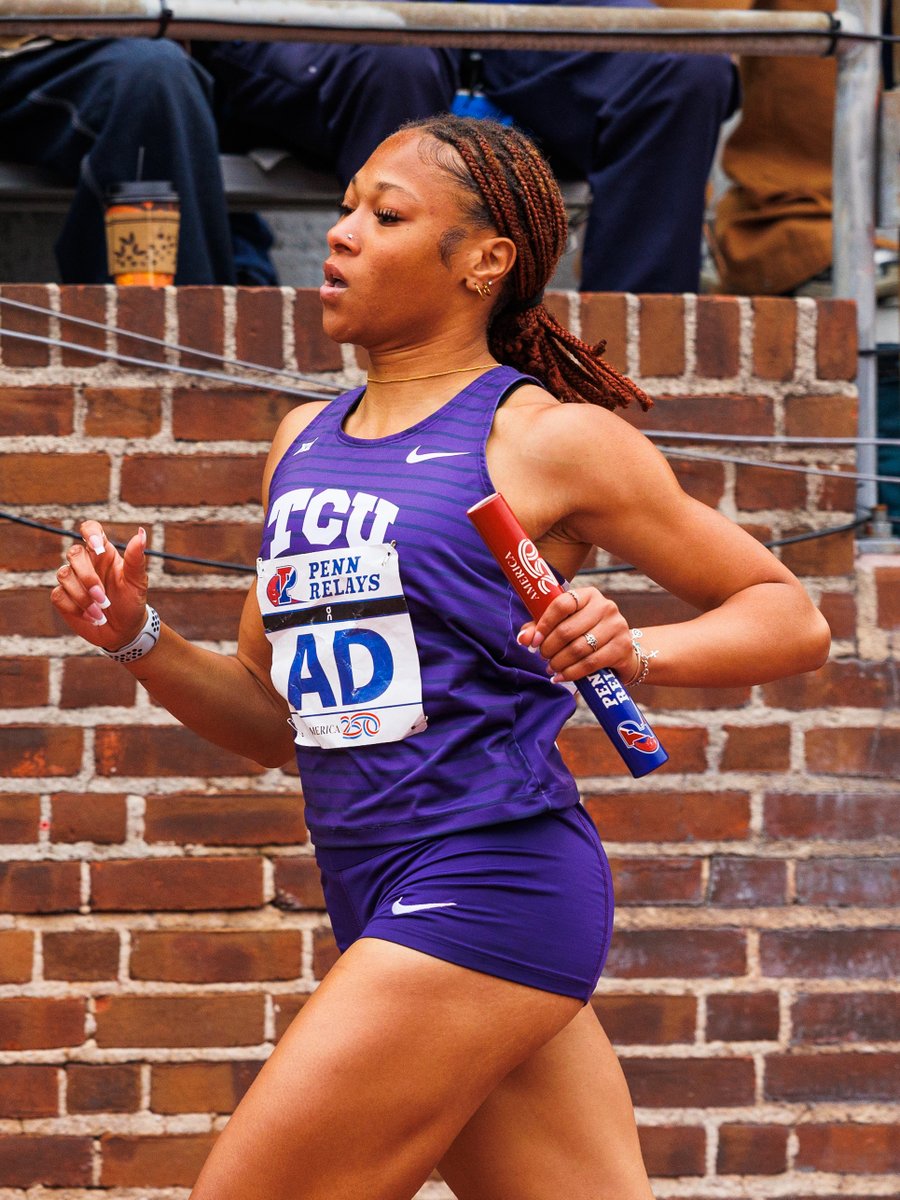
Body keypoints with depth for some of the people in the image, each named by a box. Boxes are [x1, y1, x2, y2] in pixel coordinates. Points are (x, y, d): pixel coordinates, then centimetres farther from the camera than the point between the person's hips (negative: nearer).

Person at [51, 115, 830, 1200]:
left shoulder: (547, 437, -3)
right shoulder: (303, 441, 17)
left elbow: (791, 619, 1)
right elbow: (275, 717, 22)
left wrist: (638, 651, -17)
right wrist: (138, 640, 6)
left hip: (486, 886, -7)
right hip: (380, 905, 7)